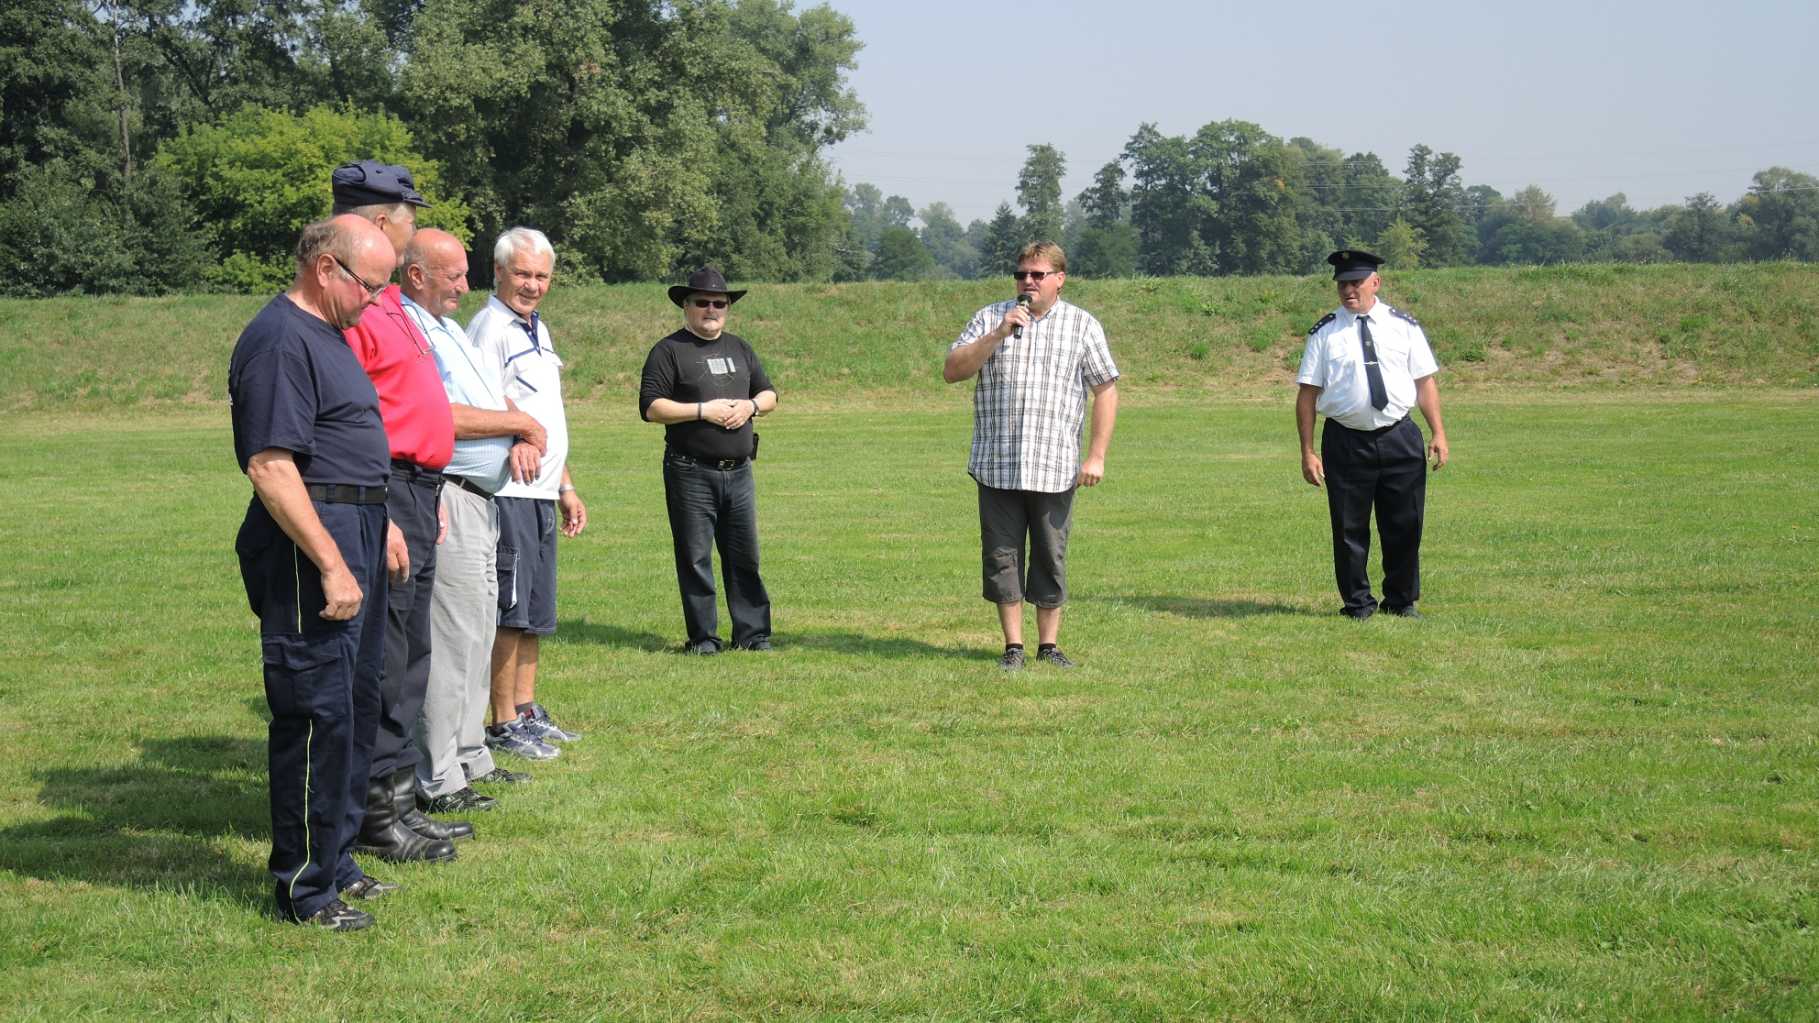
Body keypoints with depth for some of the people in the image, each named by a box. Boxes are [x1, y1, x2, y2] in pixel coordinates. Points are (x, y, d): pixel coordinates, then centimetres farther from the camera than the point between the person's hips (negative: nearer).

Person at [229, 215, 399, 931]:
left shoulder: (328, 334, 18)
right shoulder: (280, 340, -15)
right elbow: (270, 466, -22)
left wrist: (379, 524, 22)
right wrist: (331, 566, -23)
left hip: (353, 535, 11)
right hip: (310, 546, -11)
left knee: (356, 705, 15)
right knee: (318, 714, -6)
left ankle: (336, 863, 26)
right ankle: (304, 891, 1)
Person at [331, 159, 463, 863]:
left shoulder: (385, 302, 18)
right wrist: (380, 520, -24)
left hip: (414, 495, 11)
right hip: (382, 497, -11)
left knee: (409, 658, 15)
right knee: (381, 659, -5)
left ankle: (398, 801, 23)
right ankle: (375, 816, 0)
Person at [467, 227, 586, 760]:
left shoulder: (538, 329, 19)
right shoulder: (489, 327, -10)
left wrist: (566, 487, 25)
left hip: (542, 494, 9)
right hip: (508, 491, -9)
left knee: (534, 614, 15)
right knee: (510, 611, -6)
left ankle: (526, 712, 24)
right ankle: (503, 725, 0)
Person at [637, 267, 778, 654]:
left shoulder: (739, 348, 17)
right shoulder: (669, 351, -2)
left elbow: (770, 394, 20)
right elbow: (650, 407, -10)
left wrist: (751, 405, -3)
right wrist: (703, 411, -16)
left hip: (738, 472, 5)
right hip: (691, 473, -5)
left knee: (745, 557, 6)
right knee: (695, 559, 0)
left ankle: (752, 633, 12)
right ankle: (702, 637, 6)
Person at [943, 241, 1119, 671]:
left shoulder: (1083, 325, 6)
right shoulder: (991, 318, 9)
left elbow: (1105, 390, 5)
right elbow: (952, 371, -1)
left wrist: (1096, 456, -3)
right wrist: (997, 335, -13)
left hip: (1055, 469, -1)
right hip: (996, 466, 1)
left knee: (1050, 558, 4)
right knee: (1002, 556, 2)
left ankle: (1049, 645, 14)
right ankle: (1013, 646, 11)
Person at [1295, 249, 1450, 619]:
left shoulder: (1403, 326, 6)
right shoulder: (1325, 333, 1)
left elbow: (1425, 382, 5)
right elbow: (1307, 394, -1)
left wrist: (1438, 433, -4)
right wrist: (1307, 451, -6)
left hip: (1400, 438, 1)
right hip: (1345, 441, -1)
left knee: (1405, 525, 6)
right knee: (1350, 528, 3)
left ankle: (1402, 601, 22)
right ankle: (1357, 604, 17)